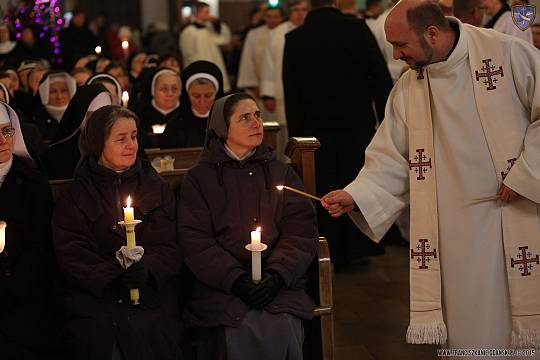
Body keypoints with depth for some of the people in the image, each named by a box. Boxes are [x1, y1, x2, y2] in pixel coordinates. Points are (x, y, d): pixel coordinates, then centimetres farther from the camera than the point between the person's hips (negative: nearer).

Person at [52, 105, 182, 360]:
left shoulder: (157, 188, 10)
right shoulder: (75, 195, 6)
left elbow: (169, 247, 2)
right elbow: (71, 255, -4)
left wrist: (145, 270, -19)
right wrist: (113, 278, -18)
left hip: (152, 307, 1)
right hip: (94, 307, -1)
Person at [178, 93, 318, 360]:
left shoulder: (281, 172, 16)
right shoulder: (199, 178, 10)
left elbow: (301, 230, 5)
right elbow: (196, 242, 0)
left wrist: (277, 275, -13)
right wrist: (236, 280, -15)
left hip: (278, 281, 2)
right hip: (221, 285, -1)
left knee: (282, 327, -26)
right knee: (237, 331, -28)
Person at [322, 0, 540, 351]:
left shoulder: (506, 53, -8)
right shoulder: (407, 89, 6)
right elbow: (391, 159, 8)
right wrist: (356, 196, -6)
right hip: (454, 229, 3)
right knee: (467, 327, 4)